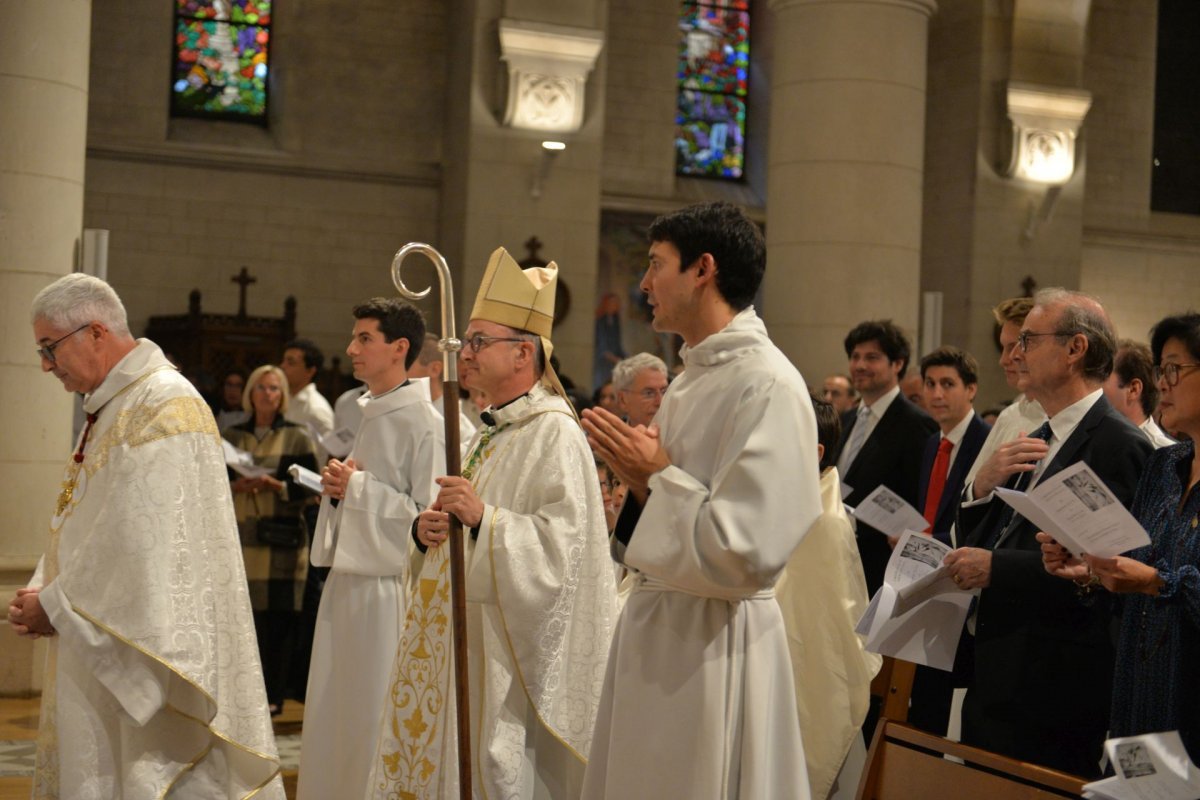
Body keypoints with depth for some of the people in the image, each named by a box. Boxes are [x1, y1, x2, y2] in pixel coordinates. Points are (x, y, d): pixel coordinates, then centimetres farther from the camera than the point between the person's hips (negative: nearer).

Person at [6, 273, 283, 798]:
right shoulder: (110, 409, 14)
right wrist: (42, 593, 2)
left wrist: (54, 605, -13)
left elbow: (145, 547, -22)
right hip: (98, 656, 9)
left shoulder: (163, 410, -17)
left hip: (143, 653, -9)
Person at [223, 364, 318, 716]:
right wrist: (236, 485, -7)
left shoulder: (297, 437, 4)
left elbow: (309, 489, 0)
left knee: (279, 616, -4)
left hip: (282, 539, -2)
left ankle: (274, 694, 3)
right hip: (241, 535, 2)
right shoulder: (232, 436, 14)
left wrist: (274, 485, -14)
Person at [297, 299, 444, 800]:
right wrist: (339, 486, 3)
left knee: (377, 716, -2)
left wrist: (358, 488, -16)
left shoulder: (423, 421, -12)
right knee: (336, 712, 13)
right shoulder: (369, 413, 15)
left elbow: (430, 514, -19)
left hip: (390, 585, -9)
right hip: (349, 579, 9)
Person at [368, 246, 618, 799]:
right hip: (457, 639, 9)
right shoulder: (488, 431, 15)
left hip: (507, 648, -9)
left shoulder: (553, 433, -12)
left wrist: (484, 518, -29)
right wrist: (428, 530, 2)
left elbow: (561, 548, -20)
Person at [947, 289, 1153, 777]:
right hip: (992, 677, 9)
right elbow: (974, 538, 15)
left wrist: (997, 567, -22)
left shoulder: (1118, 446, -14)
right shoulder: (1037, 442, 16)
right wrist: (984, 483, -3)